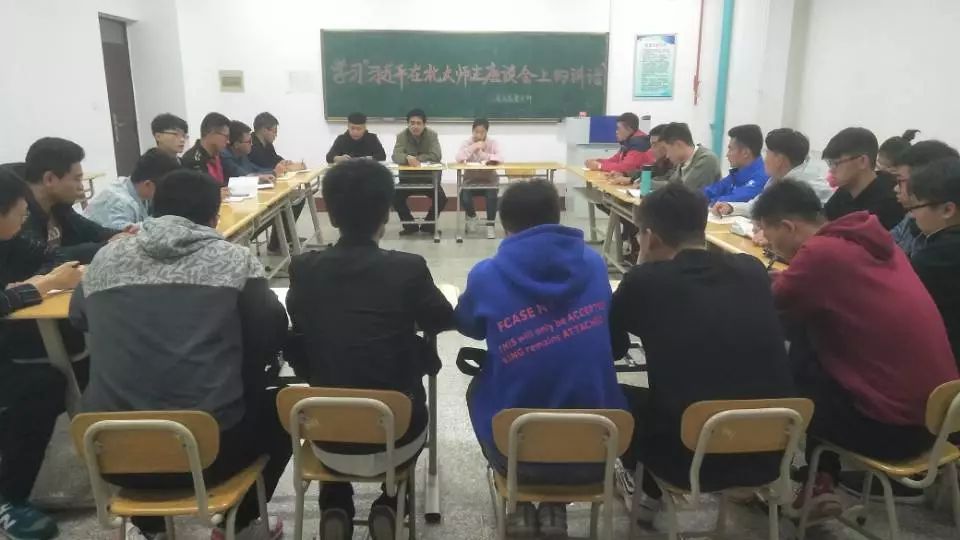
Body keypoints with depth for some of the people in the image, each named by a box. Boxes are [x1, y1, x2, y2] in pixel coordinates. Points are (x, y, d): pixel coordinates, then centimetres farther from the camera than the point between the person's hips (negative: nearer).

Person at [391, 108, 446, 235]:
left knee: (441, 199, -22)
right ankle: (410, 225, 2)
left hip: (429, 177, 0)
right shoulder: (402, 136, -8)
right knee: (395, 198, -22)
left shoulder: (432, 135, -9)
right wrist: (408, 158, -45)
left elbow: (436, 156, -20)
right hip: (407, 177, 1)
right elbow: (396, 156, -24)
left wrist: (416, 158, -25)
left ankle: (428, 224, 6)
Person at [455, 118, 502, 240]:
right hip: (471, 180, 1)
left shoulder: (493, 143, -2)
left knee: (492, 196, -33)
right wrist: (473, 147, -24)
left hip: (489, 180, -1)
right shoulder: (467, 143, -2)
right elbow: (458, 158, -19)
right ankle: (472, 217, 8)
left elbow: (501, 158, -18)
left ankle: (491, 224, -10)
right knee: (464, 198, -27)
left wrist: (487, 157, -32)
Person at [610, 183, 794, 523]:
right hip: (768, 455, 5)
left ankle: (648, 492, 36)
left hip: (690, 460, -4)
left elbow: (611, 349, 9)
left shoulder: (644, 280, -10)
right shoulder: (753, 270, 1)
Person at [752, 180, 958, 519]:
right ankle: (821, 480, 23)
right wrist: (787, 280, 11)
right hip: (931, 408, 8)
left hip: (894, 424, -8)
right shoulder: (865, 239, 6)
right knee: (802, 358, 21)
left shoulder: (820, 252, -19)